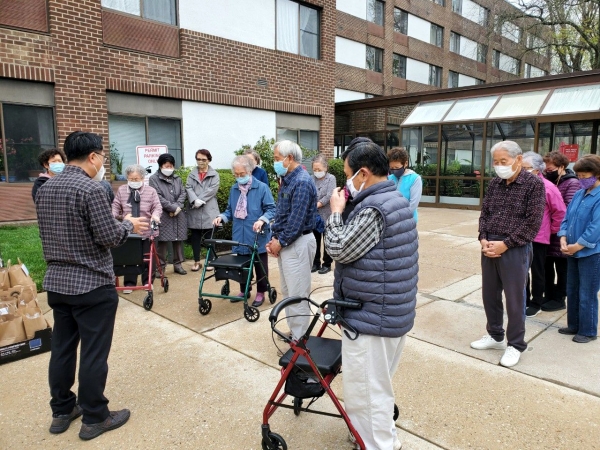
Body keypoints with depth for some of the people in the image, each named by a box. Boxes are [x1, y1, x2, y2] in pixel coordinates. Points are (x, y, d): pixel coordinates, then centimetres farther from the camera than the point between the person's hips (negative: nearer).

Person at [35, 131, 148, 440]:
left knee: (62, 348, 17)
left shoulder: (44, 189, 8)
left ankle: (61, 411, 31)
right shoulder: (91, 189, -18)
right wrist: (128, 224, 0)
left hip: (56, 281, 8)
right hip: (92, 284, -8)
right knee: (93, 353, 4)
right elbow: (109, 237, -19)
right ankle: (94, 418, 18)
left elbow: (56, 233, 16)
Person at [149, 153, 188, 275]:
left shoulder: (177, 178, 16)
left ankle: (178, 264, 18)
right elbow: (158, 197, -10)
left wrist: (177, 206, -9)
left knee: (179, 240, 7)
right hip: (163, 216, -5)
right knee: (163, 241, -5)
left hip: (178, 215, 5)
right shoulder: (154, 179, -1)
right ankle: (161, 266, 5)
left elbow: (183, 193, 9)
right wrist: (173, 208, -13)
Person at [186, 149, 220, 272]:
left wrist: (200, 200, -17)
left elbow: (212, 190, -9)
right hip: (194, 212, 3)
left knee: (209, 237, 3)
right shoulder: (192, 174, 14)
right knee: (195, 237, 7)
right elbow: (188, 188, 0)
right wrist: (195, 200, -18)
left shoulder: (214, 175, 5)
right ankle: (197, 261, 17)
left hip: (209, 211, -3)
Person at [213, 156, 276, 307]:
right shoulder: (234, 189, 8)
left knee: (260, 266, 10)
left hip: (258, 238, -5)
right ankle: (244, 290, 34)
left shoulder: (262, 188, -10)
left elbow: (271, 209, -12)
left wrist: (262, 220, -29)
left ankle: (260, 293, 25)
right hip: (240, 237, 5)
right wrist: (221, 217, -4)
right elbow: (230, 210, 15)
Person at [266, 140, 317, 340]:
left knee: (297, 294, -1)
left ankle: (300, 339, 12)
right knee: (287, 291, 19)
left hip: (297, 243, -10)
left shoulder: (302, 182, -18)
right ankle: (293, 331, 32)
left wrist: (280, 242, -13)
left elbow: (297, 220, -22)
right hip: (286, 242, 10)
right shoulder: (287, 179, 12)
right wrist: (274, 238, 6)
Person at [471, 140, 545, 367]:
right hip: (489, 247, 6)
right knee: (489, 295, 15)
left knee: (514, 299, 4)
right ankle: (495, 335, 34)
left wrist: (505, 244, -16)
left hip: (515, 250, -6)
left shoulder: (534, 184, -8)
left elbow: (533, 223, -13)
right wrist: (483, 239, -5)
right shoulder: (494, 183, 8)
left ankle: (515, 345, 21)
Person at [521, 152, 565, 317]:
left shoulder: (547, 187, -12)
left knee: (537, 271, 11)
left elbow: (560, 212, -7)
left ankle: (536, 303, 26)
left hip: (538, 237, -4)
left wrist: (552, 230, -1)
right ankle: (524, 300, 31)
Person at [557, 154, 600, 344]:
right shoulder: (579, 194, 9)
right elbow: (567, 218, 10)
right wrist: (563, 239, -4)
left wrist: (577, 246, -16)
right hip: (573, 251, 7)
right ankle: (574, 325, 30)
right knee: (572, 291, 16)